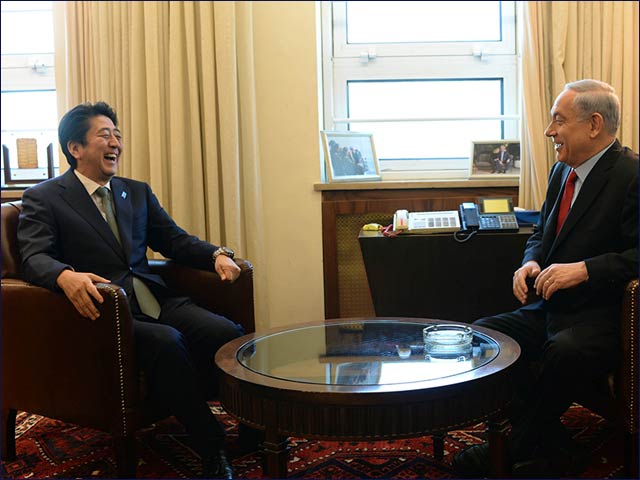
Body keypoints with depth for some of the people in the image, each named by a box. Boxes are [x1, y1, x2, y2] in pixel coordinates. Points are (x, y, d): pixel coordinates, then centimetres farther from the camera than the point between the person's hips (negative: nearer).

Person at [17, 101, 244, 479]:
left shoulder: (138, 192, 22)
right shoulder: (44, 198, 4)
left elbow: (175, 240, 18)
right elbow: (35, 258, -9)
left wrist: (217, 255, -3)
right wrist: (66, 276, -33)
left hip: (155, 301, 6)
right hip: (104, 312, -5)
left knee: (228, 332, -22)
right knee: (166, 341, -35)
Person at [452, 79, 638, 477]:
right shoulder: (562, 170, 14)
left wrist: (584, 269, -24)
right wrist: (531, 263, 2)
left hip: (601, 318, -9)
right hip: (550, 310, 9)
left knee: (565, 351, -37)